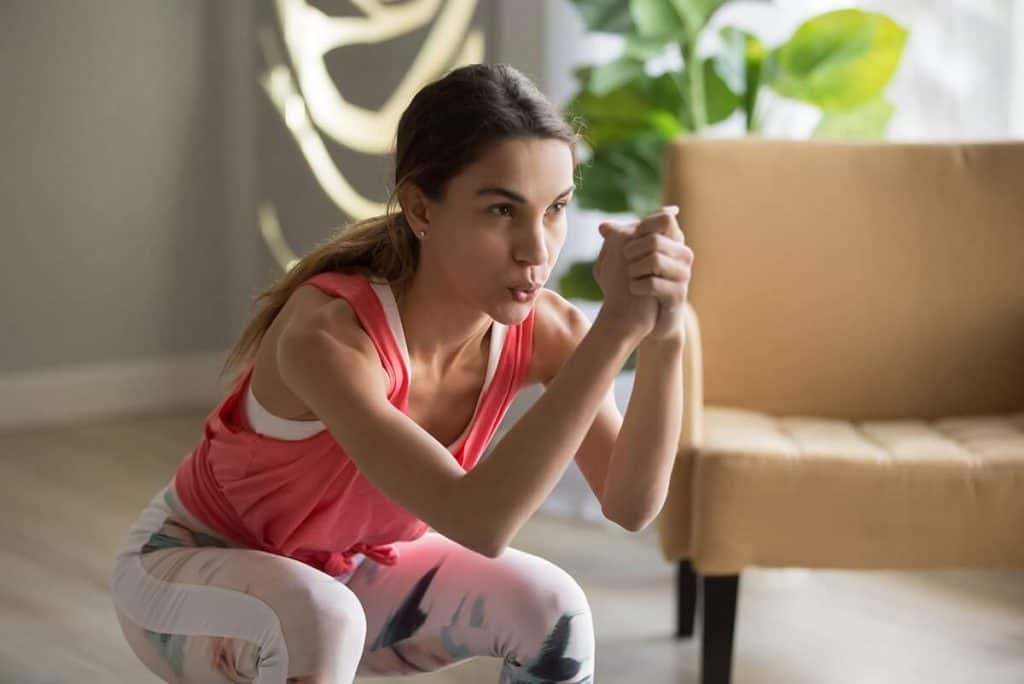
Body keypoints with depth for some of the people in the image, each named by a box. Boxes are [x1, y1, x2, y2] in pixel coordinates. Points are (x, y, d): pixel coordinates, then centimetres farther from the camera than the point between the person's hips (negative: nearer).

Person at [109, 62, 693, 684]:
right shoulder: (326, 331, -38)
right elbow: (480, 523, -49)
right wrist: (617, 327, -52)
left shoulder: (541, 330, -20)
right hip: (189, 568, -5)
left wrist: (664, 339, -42)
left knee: (550, 609, -17)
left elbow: (632, 504, -27)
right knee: (320, 621, -37)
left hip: (347, 569, 6)